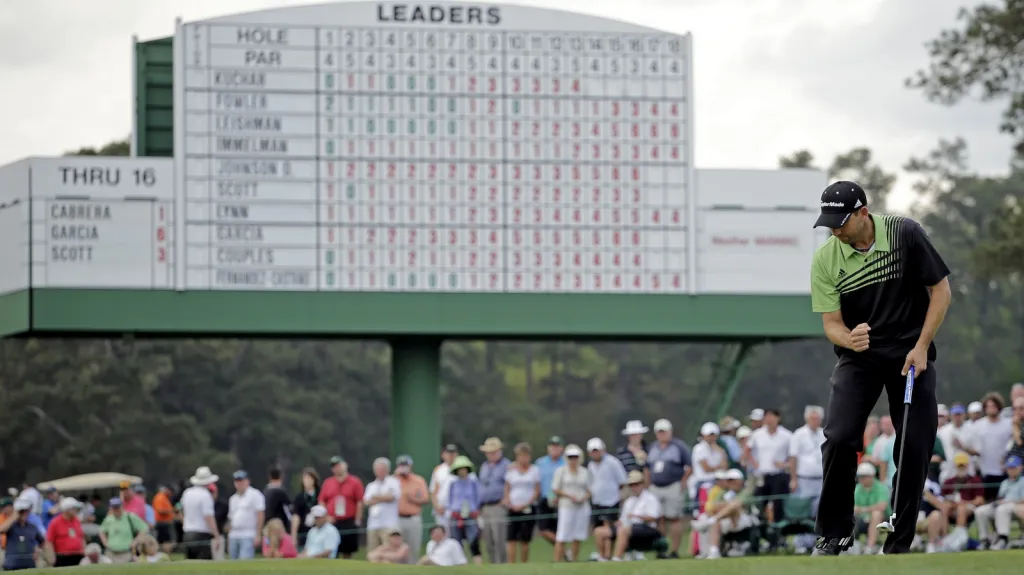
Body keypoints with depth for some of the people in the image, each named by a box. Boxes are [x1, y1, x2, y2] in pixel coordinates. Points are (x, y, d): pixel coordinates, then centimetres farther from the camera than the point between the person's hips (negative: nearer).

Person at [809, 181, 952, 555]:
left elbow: (940, 289, -6)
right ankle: (833, 534, 0)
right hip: (859, 357, 0)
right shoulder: (825, 261, -10)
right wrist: (849, 338, -32)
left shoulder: (906, 234, -13)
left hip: (911, 353, 0)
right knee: (839, 438, -16)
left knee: (916, 447, -5)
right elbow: (831, 324, -8)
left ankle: (899, 545, 6)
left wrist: (922, 347, -11)